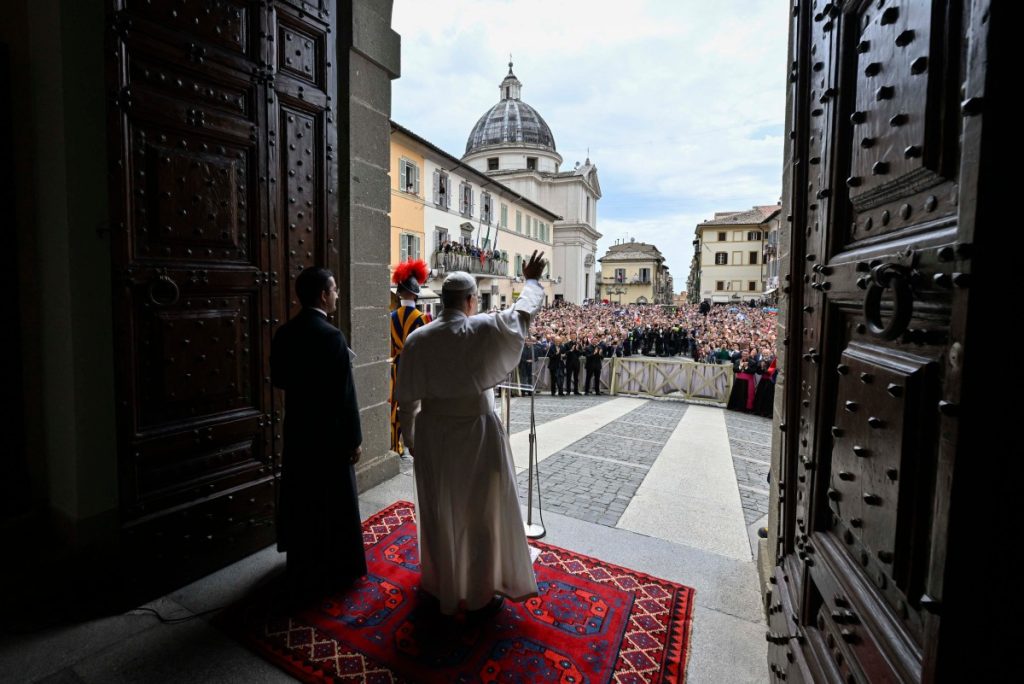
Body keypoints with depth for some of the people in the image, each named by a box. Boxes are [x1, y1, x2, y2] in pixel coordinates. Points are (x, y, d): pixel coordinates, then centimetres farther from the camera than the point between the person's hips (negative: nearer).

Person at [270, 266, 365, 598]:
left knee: (301, 500, 21)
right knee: (334, 503, 9)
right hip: (328, 433, -7)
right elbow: (345, 394, -20)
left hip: (296, 430, 7)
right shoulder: (331, 335, -21)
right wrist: (354, 439, -12)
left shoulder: (284, 333, 1)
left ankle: (302, 568, 39)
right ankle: (333, 570, 25)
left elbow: (277, 380, 11)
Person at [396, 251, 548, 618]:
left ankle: (441, 586, 43)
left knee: (439, 512, 21)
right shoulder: (485, 329, -14)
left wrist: (410, 439, 11)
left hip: (432, 435, 3)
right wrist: (531, 280, 23)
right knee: (480, 513, 15)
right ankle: (480, 594, 32)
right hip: (476, 433, -3)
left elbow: (407, 399, -2)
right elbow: (524, 312, 5)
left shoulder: (417, 339, -6)